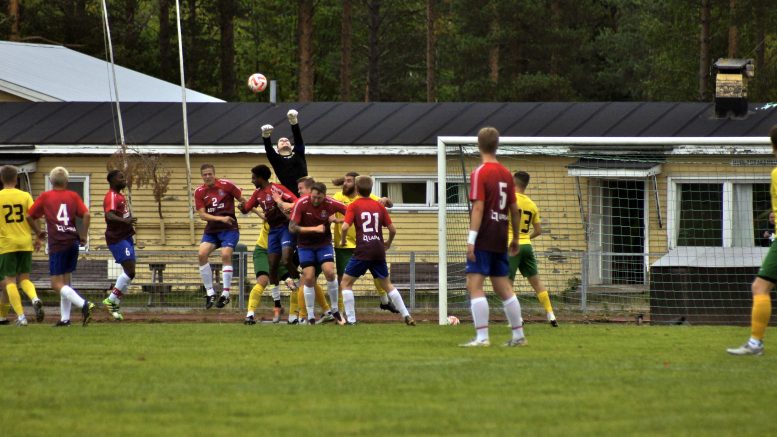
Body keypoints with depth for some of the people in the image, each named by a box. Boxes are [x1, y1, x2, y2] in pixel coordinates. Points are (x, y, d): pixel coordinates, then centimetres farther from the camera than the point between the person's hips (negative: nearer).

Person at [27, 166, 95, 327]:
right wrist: (83, 236, 5)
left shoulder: (45, 197, 4)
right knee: (65, 281, 16)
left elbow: (29, 216, 5)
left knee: (57, 284, -6)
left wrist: (38, 232, 20)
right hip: (73, 243, 4)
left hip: (57, 244, -4)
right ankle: (65, 318, 13)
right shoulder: (73, 196, 9)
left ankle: (84, 305, -26)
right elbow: (86, 214, -4)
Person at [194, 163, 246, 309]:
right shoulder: (199, 192, 2)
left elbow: (243, 201, 3)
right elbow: (202, 214, -5)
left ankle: (225, 294, -15)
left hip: (229, 228, -3)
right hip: (211, 230, 3)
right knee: (202, 254, -15)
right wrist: (220, 218, -18)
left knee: (226, 255, -21)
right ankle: (210, 292, -4)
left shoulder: (226, 185, -5)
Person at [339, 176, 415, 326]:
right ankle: (406, 315, 12)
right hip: (379, 251, 4)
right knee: (387, 284, 17)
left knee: (346, 283, 6)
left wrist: (342, 241, 6)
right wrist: (388, 243, 30)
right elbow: (392, 229, 12)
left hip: (363, 251, -4)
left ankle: (351, 319, -3)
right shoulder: (379, 206, 11)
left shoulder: (354, 206, -1)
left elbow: (345, 226, -13)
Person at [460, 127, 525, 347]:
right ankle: (518, 335, 16)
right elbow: (514, 209, 14)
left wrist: (471, 239, -18)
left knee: (474, 285, -8)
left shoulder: (480, 173, -10)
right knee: (503, 287, 14)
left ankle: (482, 336, -16)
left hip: (484, 239, -7)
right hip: (500, 239, 7)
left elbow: (478, 207, -17)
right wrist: (515, 238, 23)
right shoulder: (506, 174, 10)